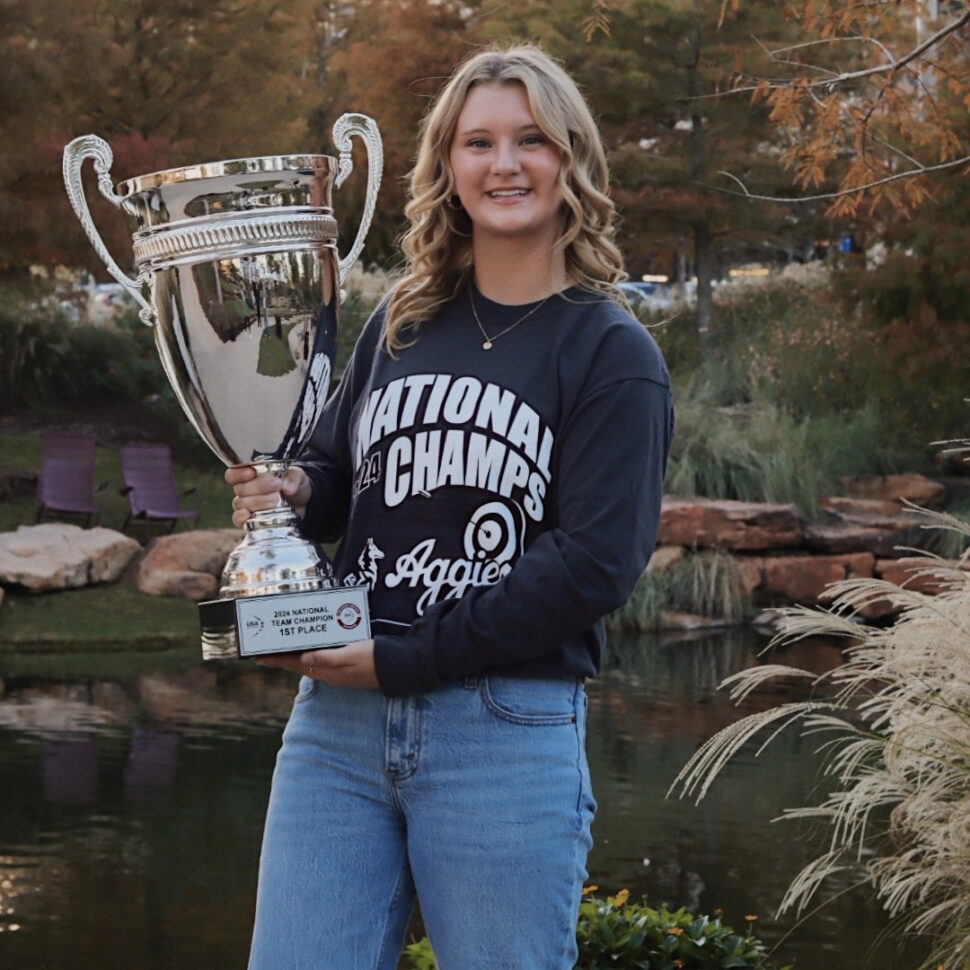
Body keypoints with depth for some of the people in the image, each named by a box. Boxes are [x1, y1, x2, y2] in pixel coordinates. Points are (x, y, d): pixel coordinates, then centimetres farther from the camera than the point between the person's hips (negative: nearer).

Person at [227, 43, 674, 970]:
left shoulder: (611, 354, -3)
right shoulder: (402, 323, 12)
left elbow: (595, 561, -12)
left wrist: (402, 659, -14)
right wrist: (290, 491, -3)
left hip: (507, 728, -4)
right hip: (337, 719, 4)